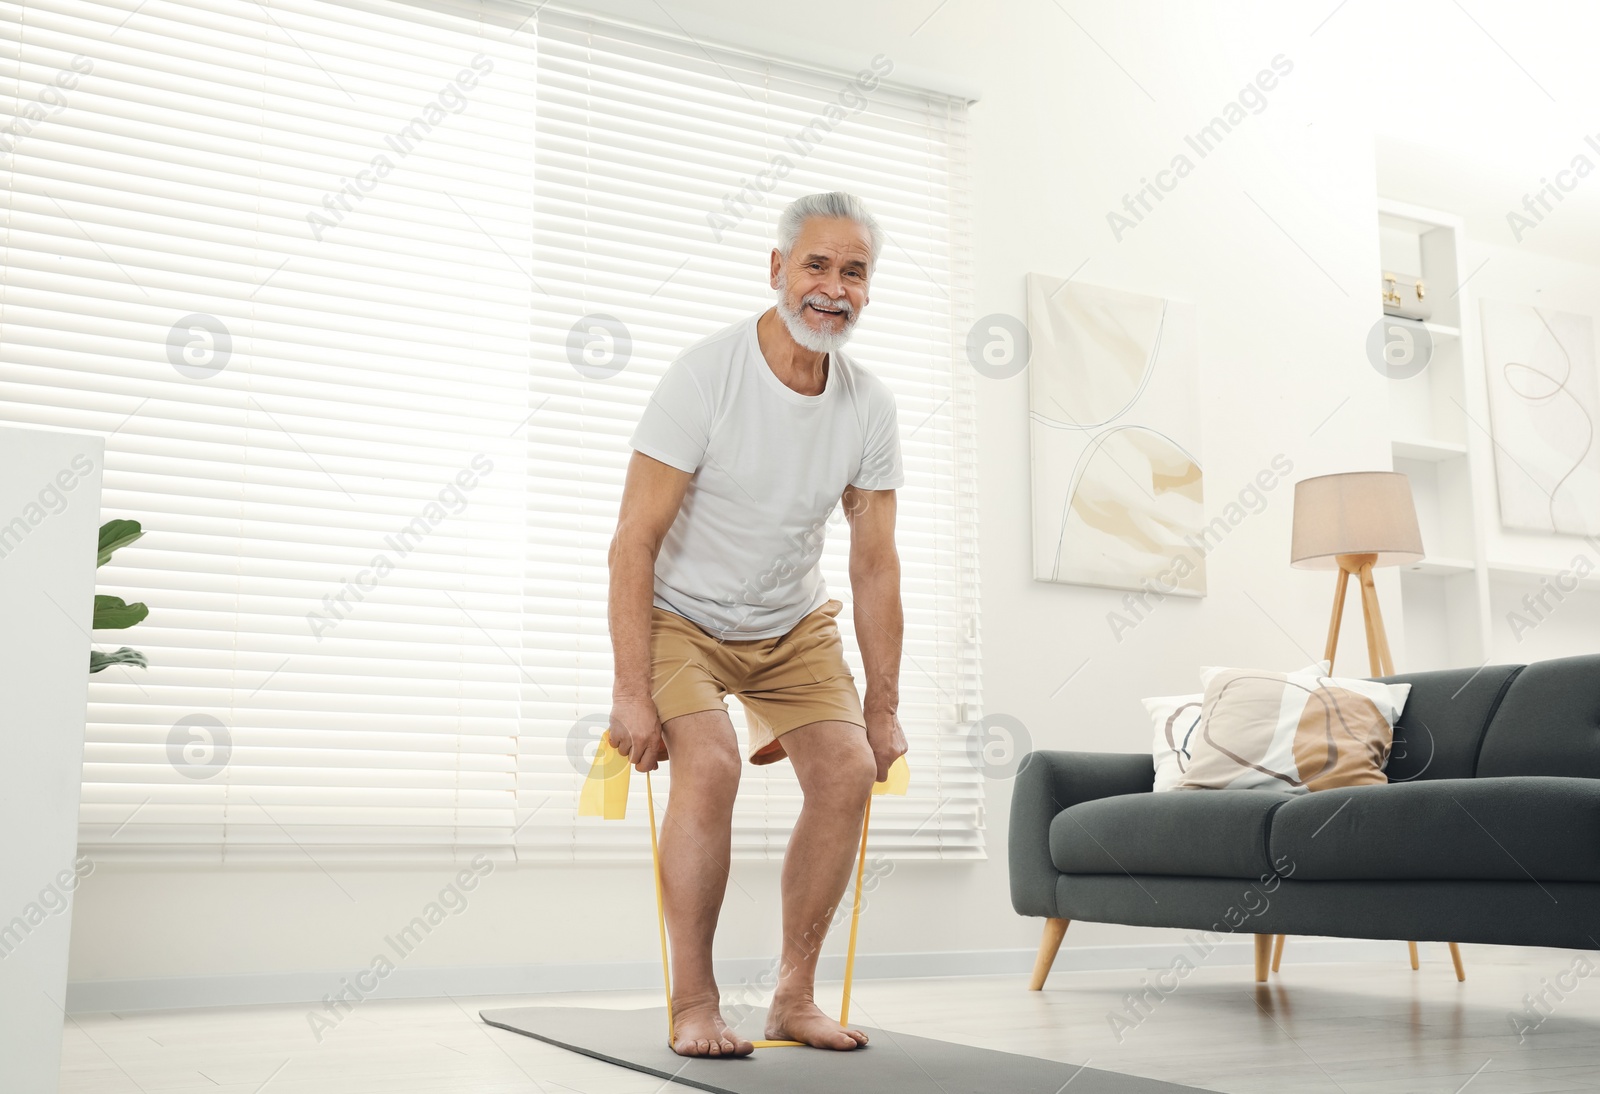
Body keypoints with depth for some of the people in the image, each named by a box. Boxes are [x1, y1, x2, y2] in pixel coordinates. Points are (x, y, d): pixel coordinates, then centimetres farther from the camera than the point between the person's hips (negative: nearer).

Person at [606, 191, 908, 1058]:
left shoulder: (870, 407, -7)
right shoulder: (704, 375, -22)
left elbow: (874, 565, -1)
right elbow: (634, 543, -23)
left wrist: (883, 707, -2)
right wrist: (632, 692, -28)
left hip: (794, 621, 5)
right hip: (681, 613, -4)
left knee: (848, 770, -11)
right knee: (711, 764, -26)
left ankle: (794, 996, 3)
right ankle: (693, 1005, -12)